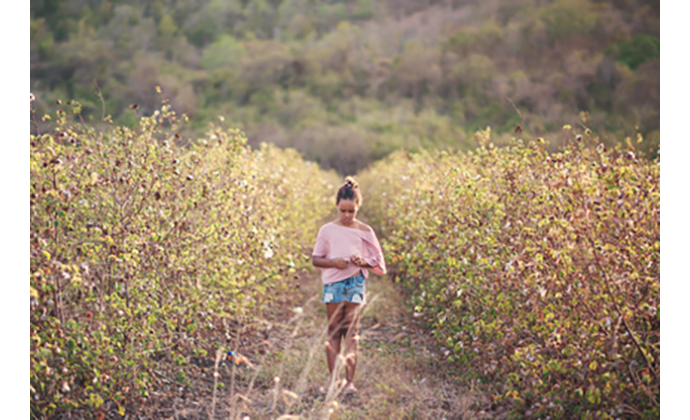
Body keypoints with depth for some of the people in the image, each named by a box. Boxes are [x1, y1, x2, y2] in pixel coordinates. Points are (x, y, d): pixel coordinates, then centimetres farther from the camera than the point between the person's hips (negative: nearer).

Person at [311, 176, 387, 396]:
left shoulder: (365, 231, 6)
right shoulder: (327, 230, 5)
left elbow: (377, 262, 10)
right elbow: (315, 259, 7)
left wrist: (363, 261, -12)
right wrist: (333, 262, -12)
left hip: (356, 282, 0)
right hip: (333, 281, 1)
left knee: (351, 331, -5)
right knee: (334, 330, 2)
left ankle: (349, 381, -6)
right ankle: (333, 380, 5)